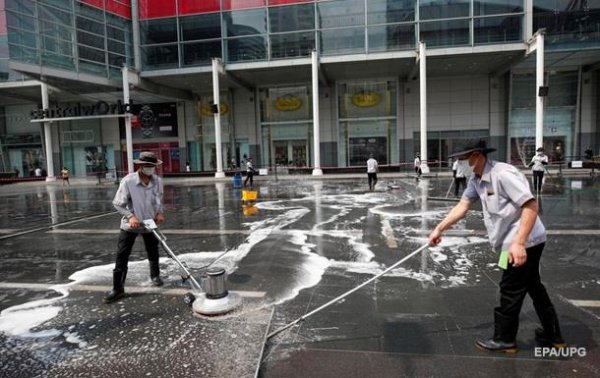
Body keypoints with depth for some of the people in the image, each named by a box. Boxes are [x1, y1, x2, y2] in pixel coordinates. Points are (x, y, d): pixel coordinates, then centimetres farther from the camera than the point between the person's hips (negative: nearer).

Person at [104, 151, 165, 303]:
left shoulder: (158, 181, -9)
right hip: (130, 225, -3)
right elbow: (117, 203, -14)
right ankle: (117, 289, 6)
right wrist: (130, 216, -27)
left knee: (153, 253, 18)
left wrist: (160, 213, -13)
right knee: (121, 256, -4)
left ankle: (155, 275, 43)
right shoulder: (128, 181, -19)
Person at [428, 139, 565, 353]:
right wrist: (440, 229, -1)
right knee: (533, 286, 21)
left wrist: (518, 243, -31)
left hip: (525, 242, -10)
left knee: (510, 290, 3)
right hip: (514, 242, 10)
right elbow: (462, 206, 5)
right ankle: (553, 335, 37)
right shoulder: (476, 180, 5)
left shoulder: (503, 174, -25)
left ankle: (504, 339, 20)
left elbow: (531, 206, -27)